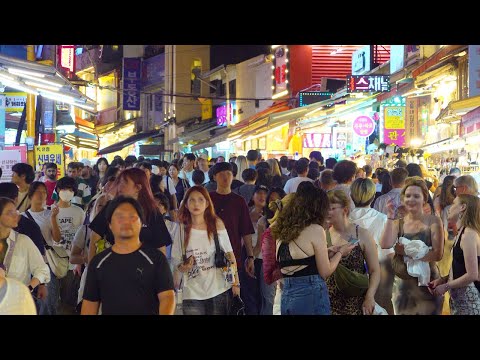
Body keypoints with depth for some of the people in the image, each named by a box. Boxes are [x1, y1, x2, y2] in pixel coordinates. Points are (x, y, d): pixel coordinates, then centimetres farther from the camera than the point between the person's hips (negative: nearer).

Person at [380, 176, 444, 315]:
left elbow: (438, 254, -14)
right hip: (403, 284, 3)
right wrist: (390, 217, -15)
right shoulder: (398, 223, 5)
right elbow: (385, 245, -13)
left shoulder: (433, 221, -5)